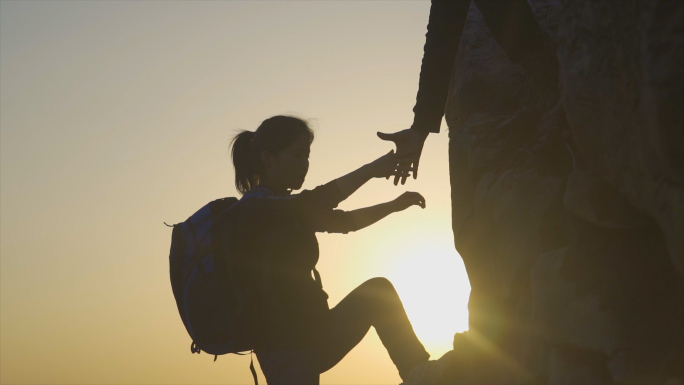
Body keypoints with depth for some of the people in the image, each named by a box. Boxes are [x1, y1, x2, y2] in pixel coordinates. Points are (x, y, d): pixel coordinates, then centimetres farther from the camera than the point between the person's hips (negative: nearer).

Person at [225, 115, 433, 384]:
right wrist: (372, 168, -23)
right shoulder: (254, 210, -14)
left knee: (378, 291, 5)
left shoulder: (287, 211, 16)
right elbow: (316, 203, -27)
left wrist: (394, 205, 10)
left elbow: (342, 221, 20)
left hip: (313, 337, 10)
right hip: (287, 349, -10)